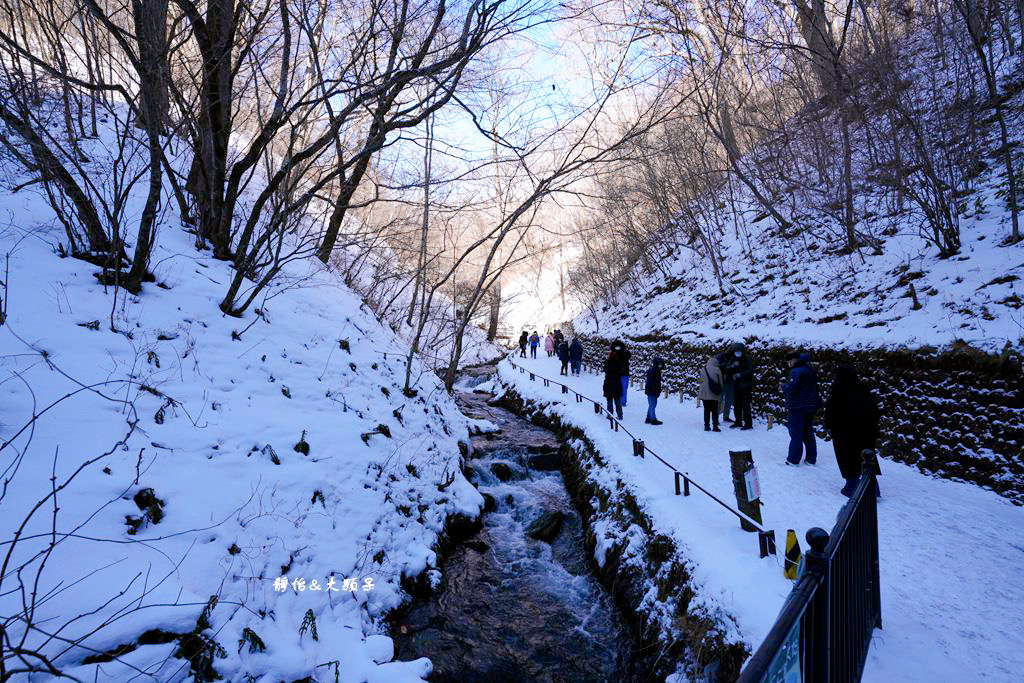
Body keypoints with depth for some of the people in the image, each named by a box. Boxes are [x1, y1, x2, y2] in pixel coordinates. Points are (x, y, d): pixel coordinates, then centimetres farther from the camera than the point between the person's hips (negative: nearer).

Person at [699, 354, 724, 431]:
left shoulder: (704, 369, 0)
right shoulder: (717, 369, -6)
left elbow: (701, 381, 4)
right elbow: (721, 382, 2)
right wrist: (720, 389, 19)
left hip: (704, 394, 2)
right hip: (714, 394, -2)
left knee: (706, 410, 10)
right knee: (714, 411, 5)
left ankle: (707, 426, 11)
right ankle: (715, 426, 5)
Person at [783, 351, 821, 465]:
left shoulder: (796, 371, -17)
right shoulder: (811, 370, 11)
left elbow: (792, 388, -24)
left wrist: (783, 386, -6)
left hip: (798, 407, -8)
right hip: (811, 407, 8)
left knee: (796, 434, -2)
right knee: (809, 433, 15)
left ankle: (793, 459, 3)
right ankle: (811, 459, 20)